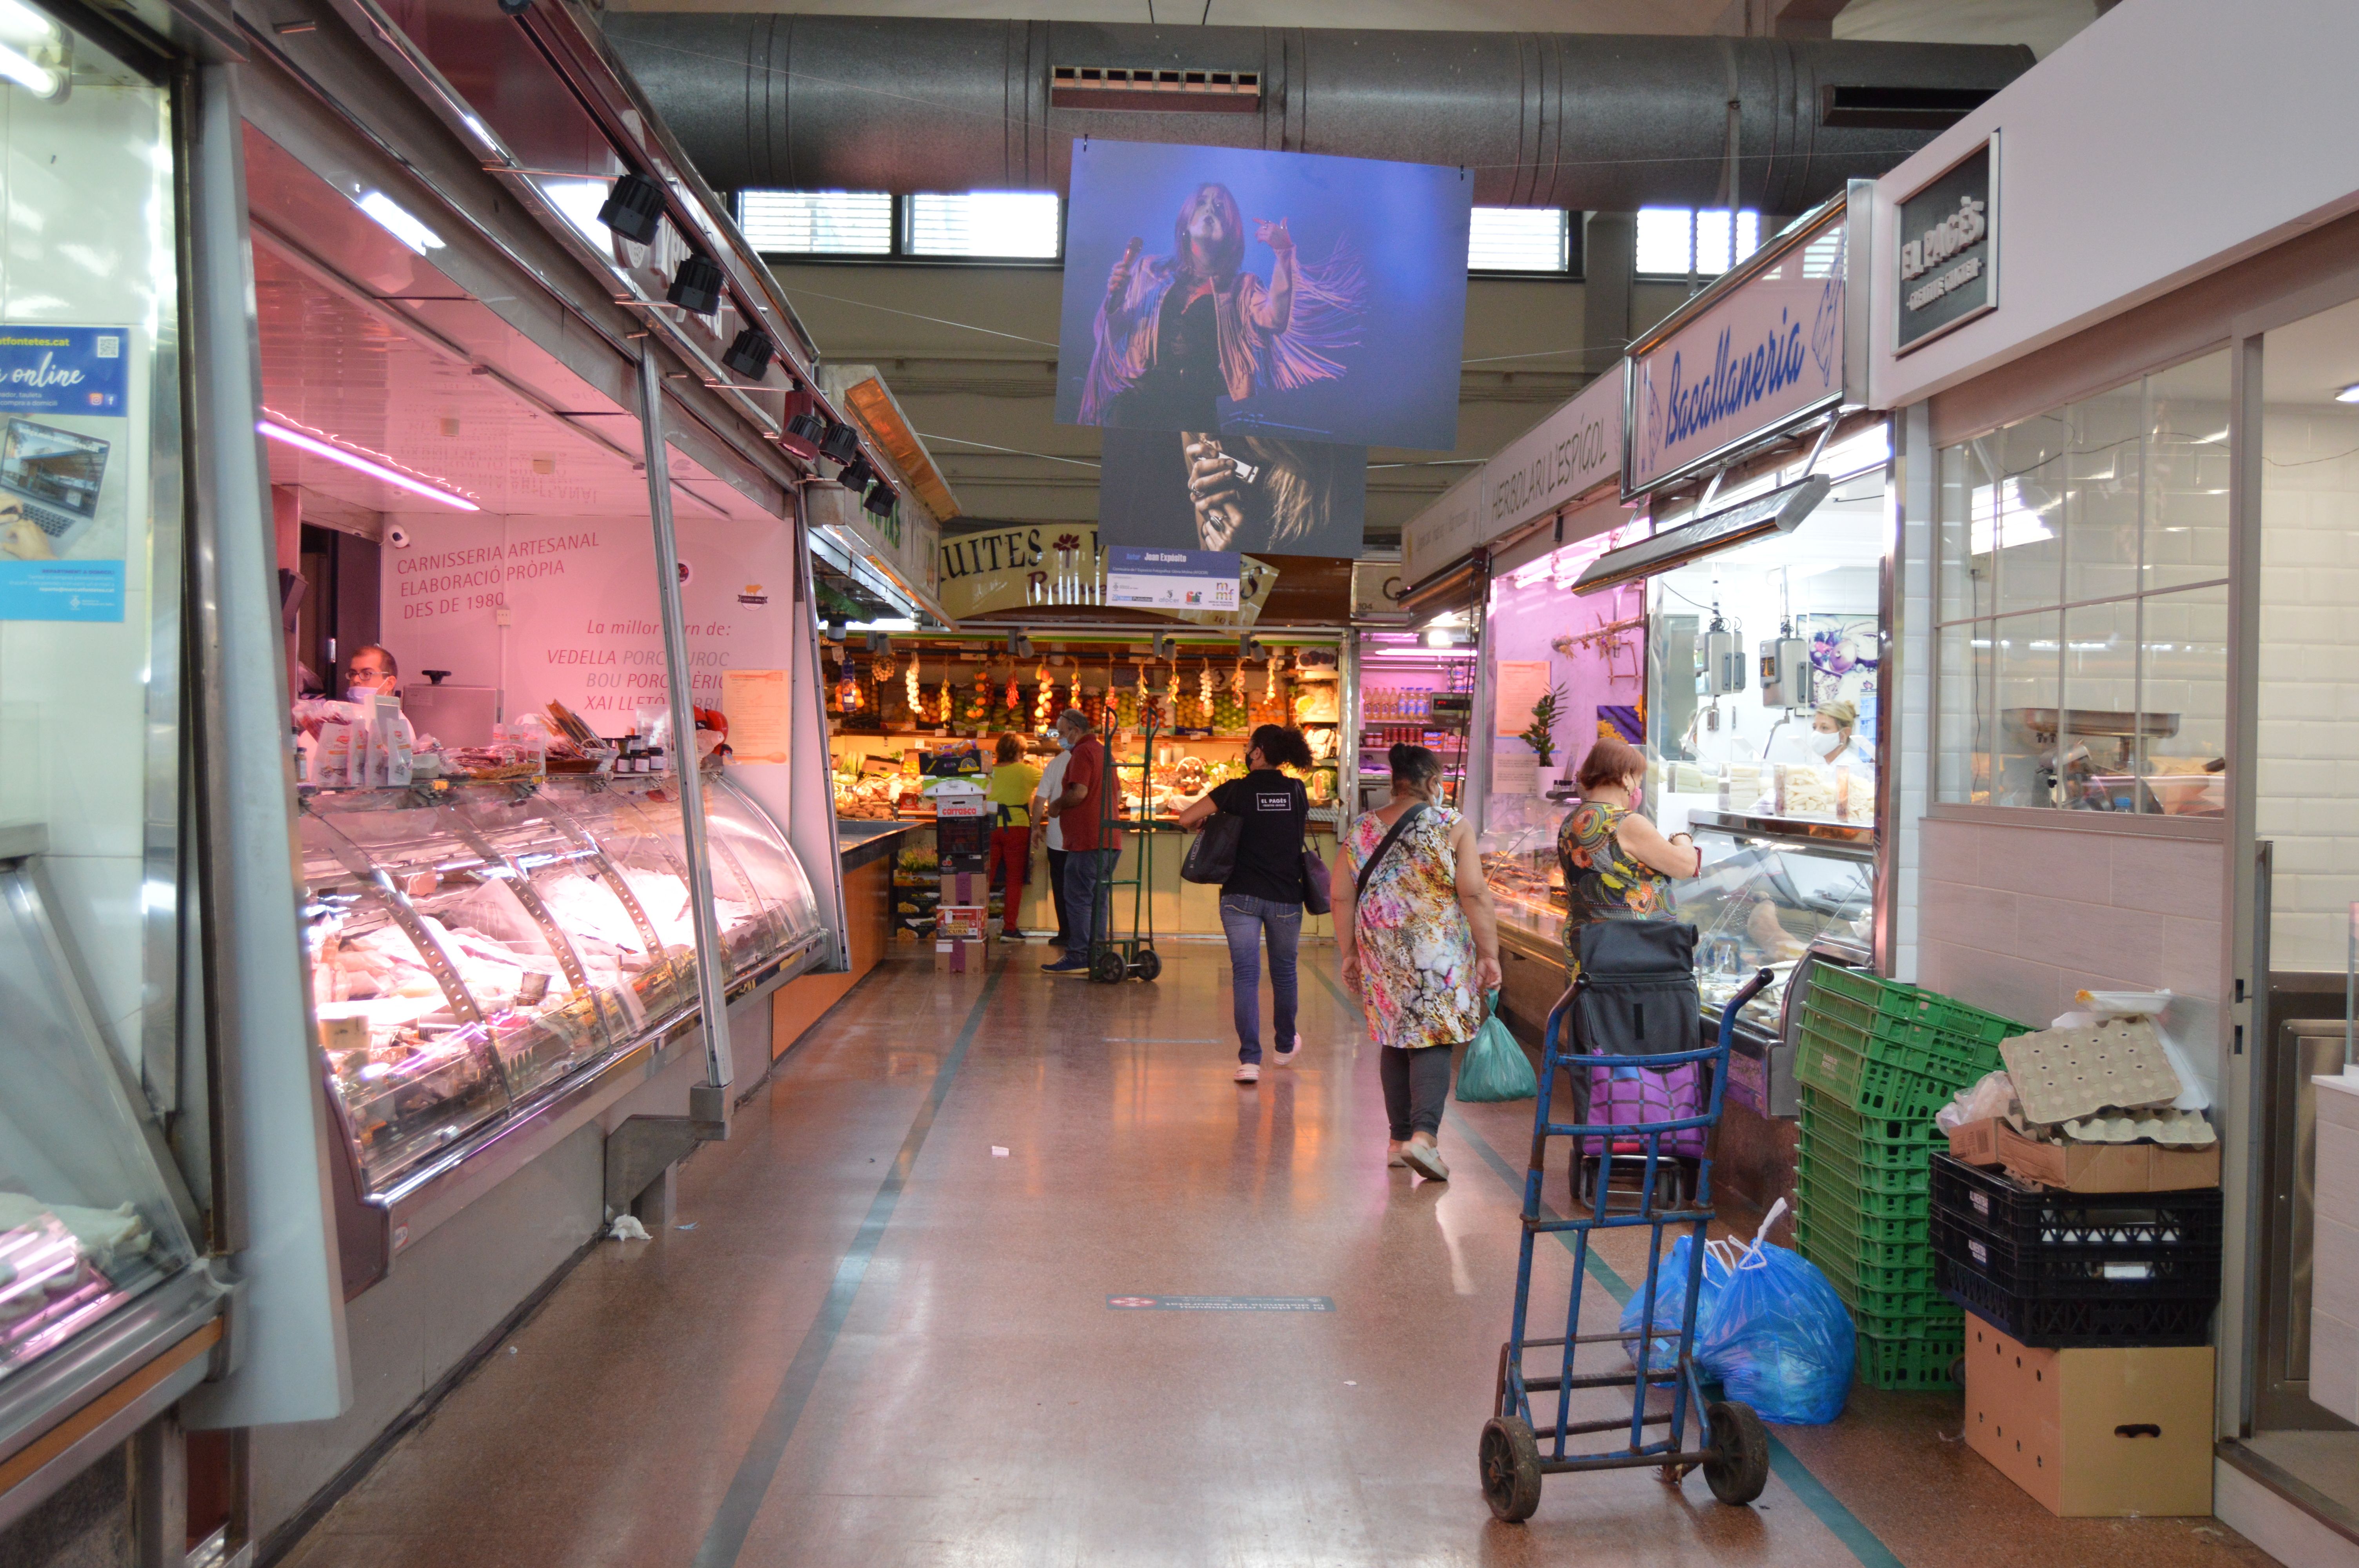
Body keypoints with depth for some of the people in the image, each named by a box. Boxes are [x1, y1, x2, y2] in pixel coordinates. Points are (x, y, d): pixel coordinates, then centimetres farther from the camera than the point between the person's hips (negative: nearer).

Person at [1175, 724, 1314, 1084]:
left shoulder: (1237, 790, -6)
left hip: (1242, 896, -2)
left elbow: (1186, 818, -7)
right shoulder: (1297, 791, 2)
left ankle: (1250, 1059, -9)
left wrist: (1208, 824, 13)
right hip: (1286, 898, 3)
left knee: (1245, 975, -1)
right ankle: (1285, 1046, 37)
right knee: (1284, 971, 19)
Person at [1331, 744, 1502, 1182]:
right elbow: (1475, 895, -8)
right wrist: (1489, 954, -3)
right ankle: (1424, 1134, -17)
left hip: (1382, 954, 4)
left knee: (1395, 1040, 14)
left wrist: (1349, 954, 13)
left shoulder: (1360, 831, 5)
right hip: (1438, 954, -4)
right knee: (1433, 1040, -1)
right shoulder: (1452, 826, -5)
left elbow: (1342, 898, 6)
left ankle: (1400, 1139, 19)